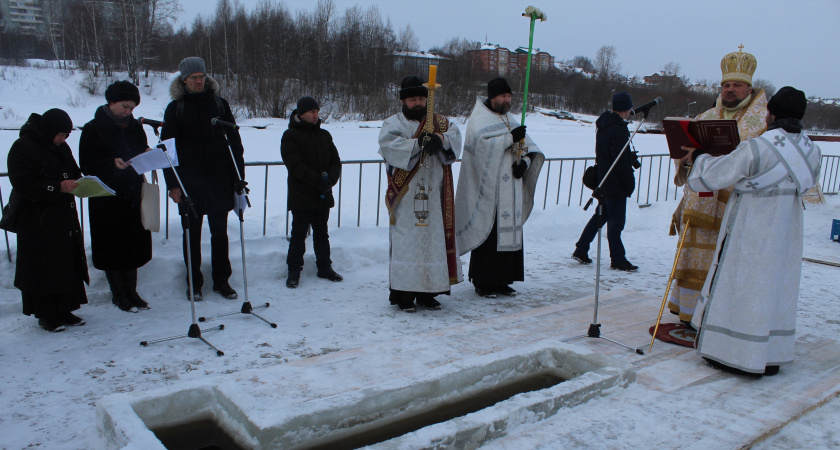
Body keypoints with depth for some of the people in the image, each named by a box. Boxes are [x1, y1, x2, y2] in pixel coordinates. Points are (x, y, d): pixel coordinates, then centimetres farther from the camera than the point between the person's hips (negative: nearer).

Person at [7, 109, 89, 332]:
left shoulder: (61, 147, 12)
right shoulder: (22, 148, -11)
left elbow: (74, 173, 22)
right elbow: (24, 186, -18)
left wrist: (79, 182, -1)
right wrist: (58, 188, -23)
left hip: (65, 217, 7)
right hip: (37, 221, -7)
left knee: (68, 262, 9)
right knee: (43, 267, 0)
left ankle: (64, 309, 20)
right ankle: (46, 314, 11)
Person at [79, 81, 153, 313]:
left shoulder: (134, 127, 10)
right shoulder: (93, 129, -5)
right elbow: (87, 165, -10)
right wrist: (112, 163, -25)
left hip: (133, 196, 5)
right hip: (107, 200, -5)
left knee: (133, 244, 9)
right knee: (113, 247, 2)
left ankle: (131, 291, 20)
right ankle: (119, 294, 14)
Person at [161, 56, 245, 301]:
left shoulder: (219, 104, 6)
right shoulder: (175, 108, 3)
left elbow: (234, 140, 8)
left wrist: (239, 176, 3)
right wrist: (172, 184, -5)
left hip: (219, 180, 1)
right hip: (189, 182, -1)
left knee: (220, 233, 6)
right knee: (192, 234, 8)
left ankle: (222, 281, 18)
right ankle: (194, 282, 20)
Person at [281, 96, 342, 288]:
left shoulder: (324, 135, 13)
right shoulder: (291, 136, -5)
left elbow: (336, 161, 9)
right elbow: (295, 165, -16)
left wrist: (330, 179, -11)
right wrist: (317, 180, -23)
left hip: (323, 196, 5)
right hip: (301, 196, -5)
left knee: (321, 234, 15)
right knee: (298, 235, 1)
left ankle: (324, 267, 25)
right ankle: (294, 270, 11)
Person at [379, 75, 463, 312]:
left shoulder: (439, 122, 15)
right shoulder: (393, 123, 3)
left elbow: (454, 135, -4)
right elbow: (389, 145, -17)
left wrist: (440, 138, -25)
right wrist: (418, 143, -29)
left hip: (433, 195, 4)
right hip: (406, 196, -4)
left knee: (433, 239, 6)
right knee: (406, 241, -4)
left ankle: (426, 291, 17)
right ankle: (404, 293, 3)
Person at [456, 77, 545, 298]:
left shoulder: (510, 119, 19)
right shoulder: (480, 120, -4)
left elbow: (528, 146, 15)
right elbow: (481, 143, -23)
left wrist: (524, 162, -6)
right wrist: (510, 138, -20)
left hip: (510, 192, 8)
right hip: (488, 191, -7)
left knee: (510, 233, 8)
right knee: (488, 236, -5)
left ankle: (501, 280, 17)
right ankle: (482, 282, 4)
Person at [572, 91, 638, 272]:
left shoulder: (603, 125, 10)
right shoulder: (618, 129, -19)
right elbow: (621, 161, -22)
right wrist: (630, 183, -13)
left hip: (603, 180, 9)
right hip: (616, 184, -9)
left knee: (600, 216, 18)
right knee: (616, 221, -2)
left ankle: (581, 250, 21)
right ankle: (617, 260, 6)